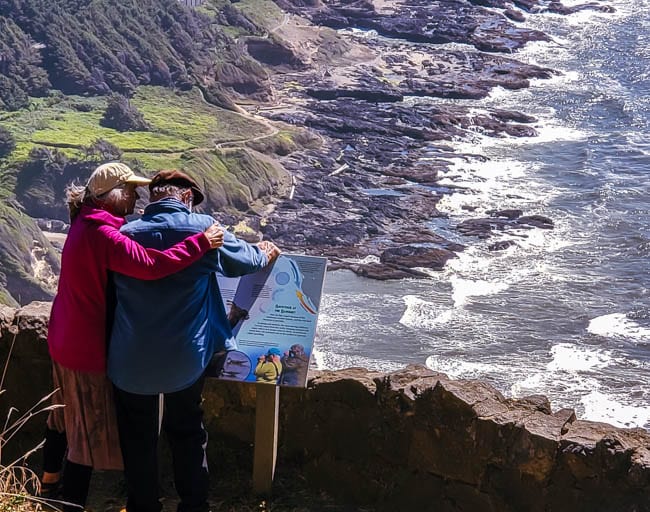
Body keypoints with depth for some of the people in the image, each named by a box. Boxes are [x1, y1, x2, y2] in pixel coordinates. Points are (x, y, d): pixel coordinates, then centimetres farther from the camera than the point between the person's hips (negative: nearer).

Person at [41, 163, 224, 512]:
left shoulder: (85, 224, 6)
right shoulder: (103, 234, -26)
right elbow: (151, 265, -38)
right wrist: (201, 243, -33)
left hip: (65, 339, 10)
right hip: (88, 348, -10)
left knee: (65, 414, 26)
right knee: (90, 430, 2)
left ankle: (50, 483, 44)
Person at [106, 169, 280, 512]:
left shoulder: (126, 233, -4)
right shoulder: (201, 227, -9)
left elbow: (114, 290, 9)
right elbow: (247, 260, 6)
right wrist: (266, 253, 28)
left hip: (132, 360, 1)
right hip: (184, 358, 0)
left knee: (138, 438, 16)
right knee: (187, 432, 19)